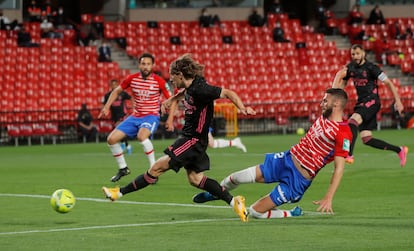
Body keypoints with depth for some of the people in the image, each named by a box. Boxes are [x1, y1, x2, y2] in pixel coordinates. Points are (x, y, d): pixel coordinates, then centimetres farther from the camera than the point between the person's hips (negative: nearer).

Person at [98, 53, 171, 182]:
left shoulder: (159, 81, -11)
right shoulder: (132, 79, -2)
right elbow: (117, 91, 14)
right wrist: (106, 107, 4)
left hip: (151, 116, -5)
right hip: (135, 116, 5)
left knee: (141, 136, -37)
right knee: (111, 139, -2)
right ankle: (123, 168, 19)